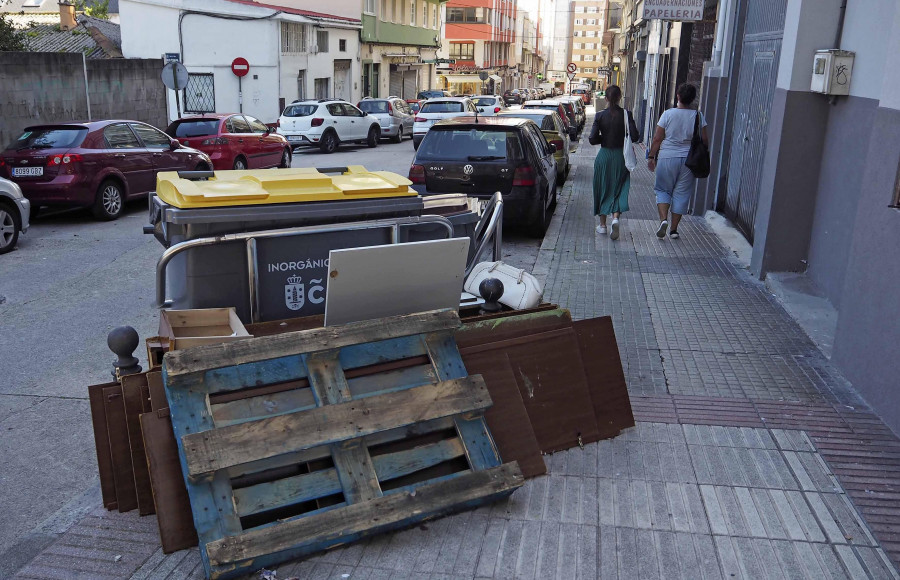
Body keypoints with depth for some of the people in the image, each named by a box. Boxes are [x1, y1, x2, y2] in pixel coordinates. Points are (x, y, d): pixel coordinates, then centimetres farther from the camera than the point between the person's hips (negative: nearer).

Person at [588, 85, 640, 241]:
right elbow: (634, 136, -11)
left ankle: (602, 224, 19)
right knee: (618, 190, 8)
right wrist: (622, 139, 8)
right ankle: (615, 218, -17)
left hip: (604, 155, 0)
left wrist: (604, 138, 8)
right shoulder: (626, 115, -6)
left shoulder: (600, 115, -7)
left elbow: (592, 139, -11)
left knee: (603, 189, 13)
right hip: (620, 156, 0)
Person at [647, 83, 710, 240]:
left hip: (667, 158, -2)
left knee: (663, 190, 12)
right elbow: (705, 140, 1)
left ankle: (663, 219, -10)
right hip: (689, 160, 2)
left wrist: (651, 157, 3)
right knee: (681, 193, 9)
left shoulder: (668, 114, -6)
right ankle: (674, 229, 11)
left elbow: (657, 139, -6)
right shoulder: (698, 116, -1)